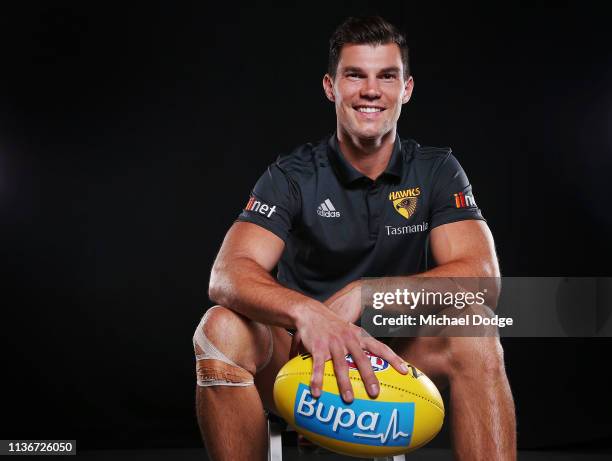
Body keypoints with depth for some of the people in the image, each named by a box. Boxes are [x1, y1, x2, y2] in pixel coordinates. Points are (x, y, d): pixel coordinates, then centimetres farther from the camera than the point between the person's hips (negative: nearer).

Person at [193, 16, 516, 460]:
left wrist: (362, 294, -28)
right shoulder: (293, 176, -5)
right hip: (303, 357, 0)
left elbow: (481, 274, -16)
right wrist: (306, 312, -43)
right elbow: (228, 274, -21)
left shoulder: (436, 171, -1)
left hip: (395, 357, 0)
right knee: (221, 330, -29)